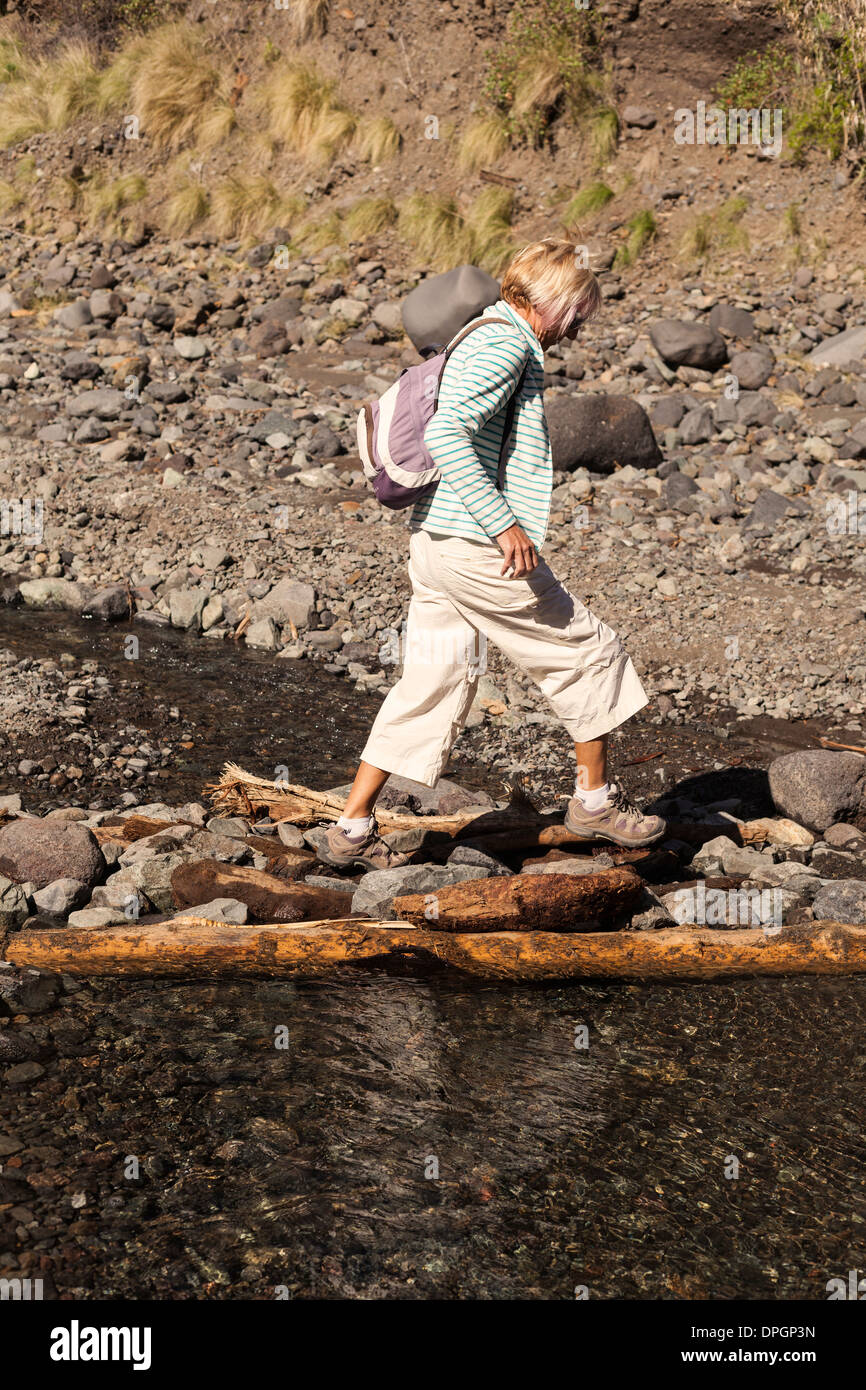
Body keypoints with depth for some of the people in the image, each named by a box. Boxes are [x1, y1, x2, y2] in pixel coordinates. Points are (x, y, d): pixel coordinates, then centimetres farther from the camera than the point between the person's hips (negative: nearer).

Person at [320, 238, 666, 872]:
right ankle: (596, 798, 20)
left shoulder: (481, 339, 18)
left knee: (433, 682, 11)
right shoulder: (507, 345, -13)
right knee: (588, 652, 7)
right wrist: (504, 523, -25)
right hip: (479, 550, -10)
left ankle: (353, 828, 11)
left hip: (435, 542, 10)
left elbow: (443, 432, 27)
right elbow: (445, 433, -26)